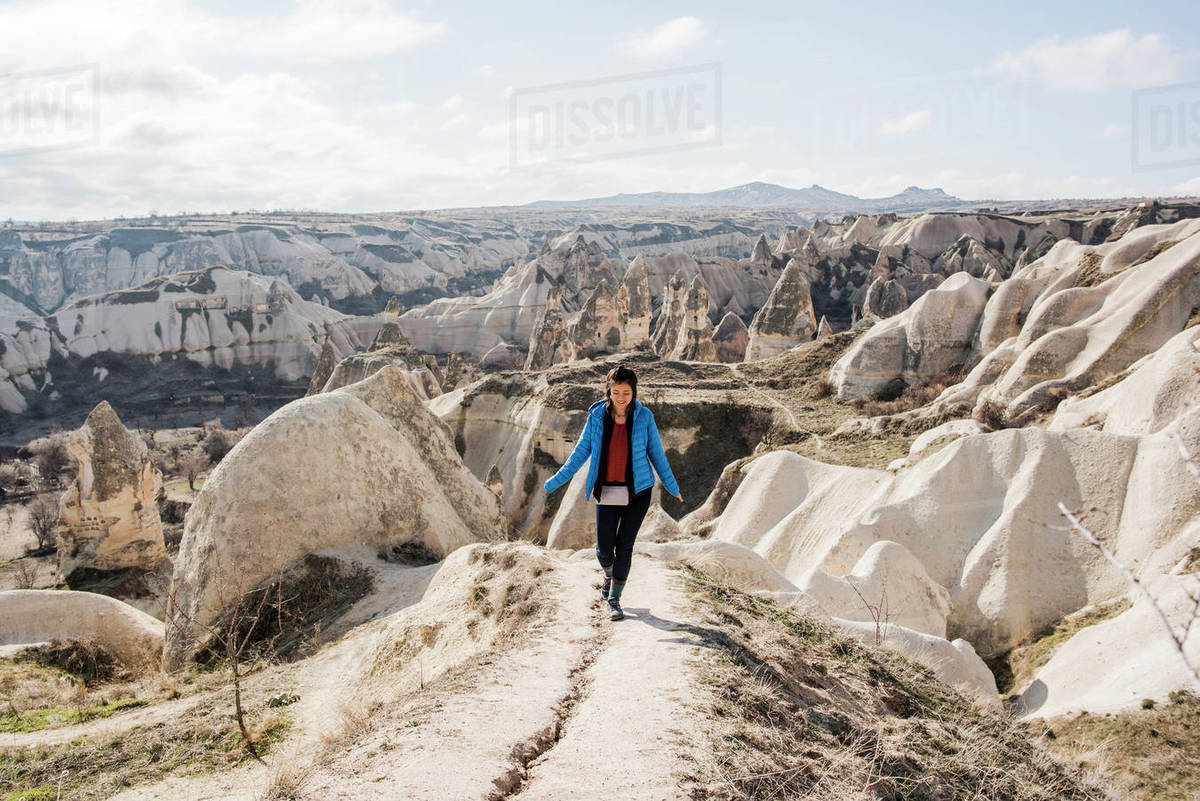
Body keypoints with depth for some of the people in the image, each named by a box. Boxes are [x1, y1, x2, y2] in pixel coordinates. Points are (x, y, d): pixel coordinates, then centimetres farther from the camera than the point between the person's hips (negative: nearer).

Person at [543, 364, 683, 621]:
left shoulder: (644, 417, -5)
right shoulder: (597, 416, -3)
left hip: (637, 491, -1)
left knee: (624, 545, -3)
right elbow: (582, 451, 5)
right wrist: (557, 480, 5)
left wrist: (671, 486, 12)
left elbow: (656, 452, 5)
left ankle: (614, 599, 11)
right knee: (604, 548, 1)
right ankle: (609, 574, 36)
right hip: (607, 492, 1)